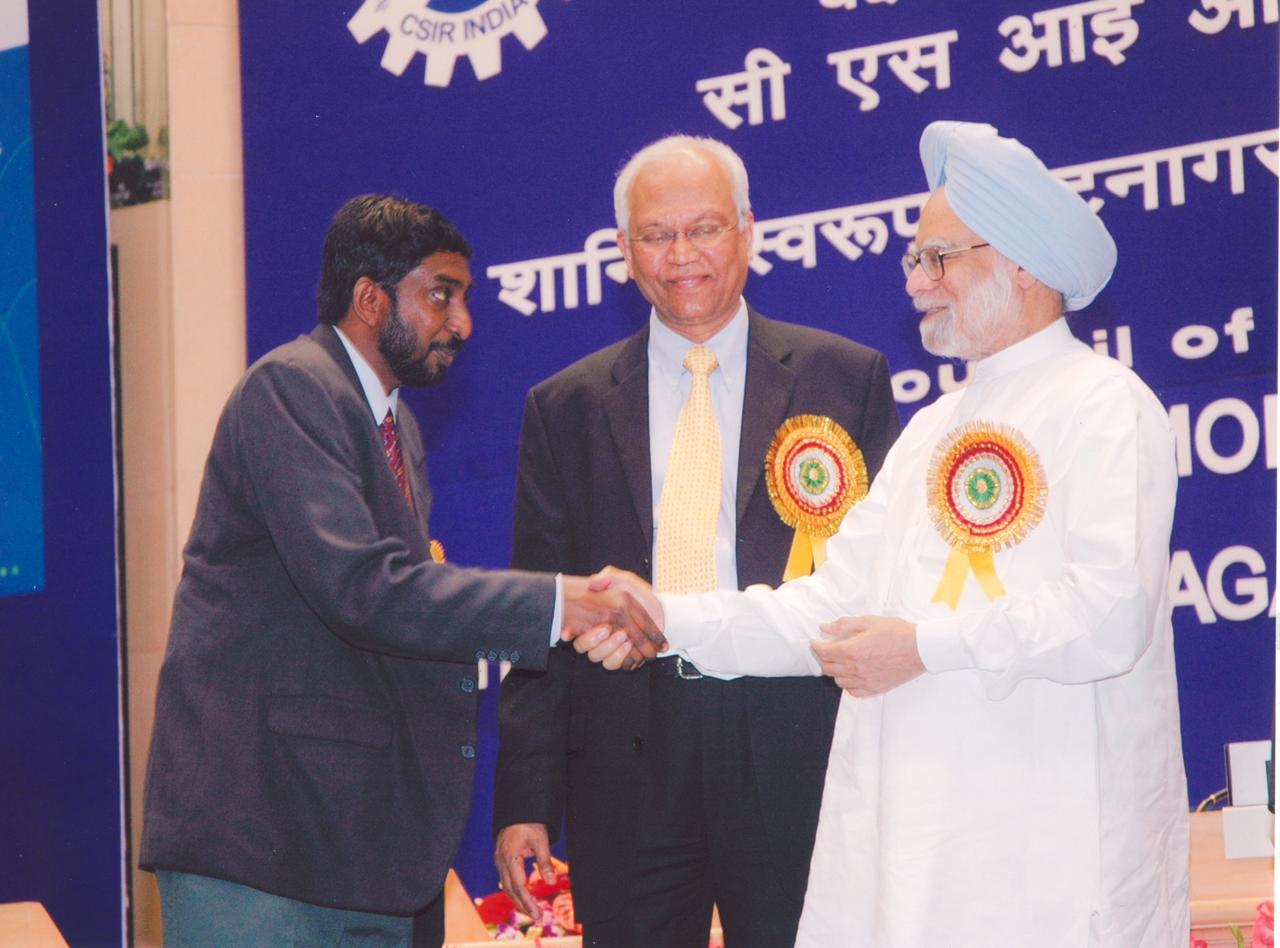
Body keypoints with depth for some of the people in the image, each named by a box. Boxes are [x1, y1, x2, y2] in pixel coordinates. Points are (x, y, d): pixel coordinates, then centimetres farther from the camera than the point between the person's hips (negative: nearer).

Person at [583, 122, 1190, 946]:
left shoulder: (1105, 405, -4)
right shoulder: (937, 428, 22)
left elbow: (1108, 617, -16)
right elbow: (836, 604, 15)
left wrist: (927, 645, -12)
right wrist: (672, 619, 3)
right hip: (912, 835, 7)